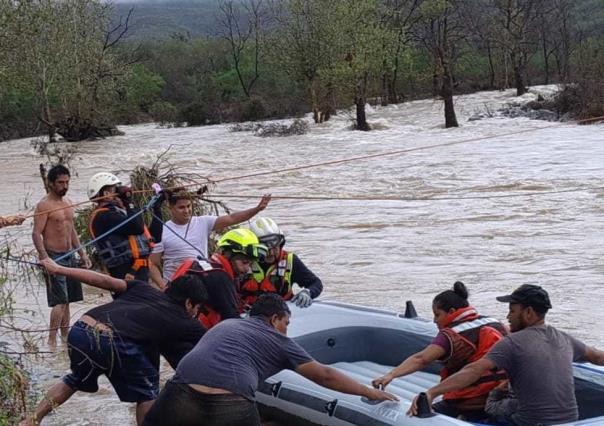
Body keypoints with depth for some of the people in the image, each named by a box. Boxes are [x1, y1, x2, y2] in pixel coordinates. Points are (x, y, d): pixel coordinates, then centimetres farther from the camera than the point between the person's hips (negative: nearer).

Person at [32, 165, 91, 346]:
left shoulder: (67, 203, 14)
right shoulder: (44, 205, -12)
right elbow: (36, 234, -18)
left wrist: (82, 253, 18)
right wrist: (45, 259, -27)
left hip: (69, 256, 8)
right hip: (54, 257, -8)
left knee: (67, 300, 11)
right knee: (60, 300, -13)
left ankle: (65, 336, 18)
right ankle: (52, 340, -9)